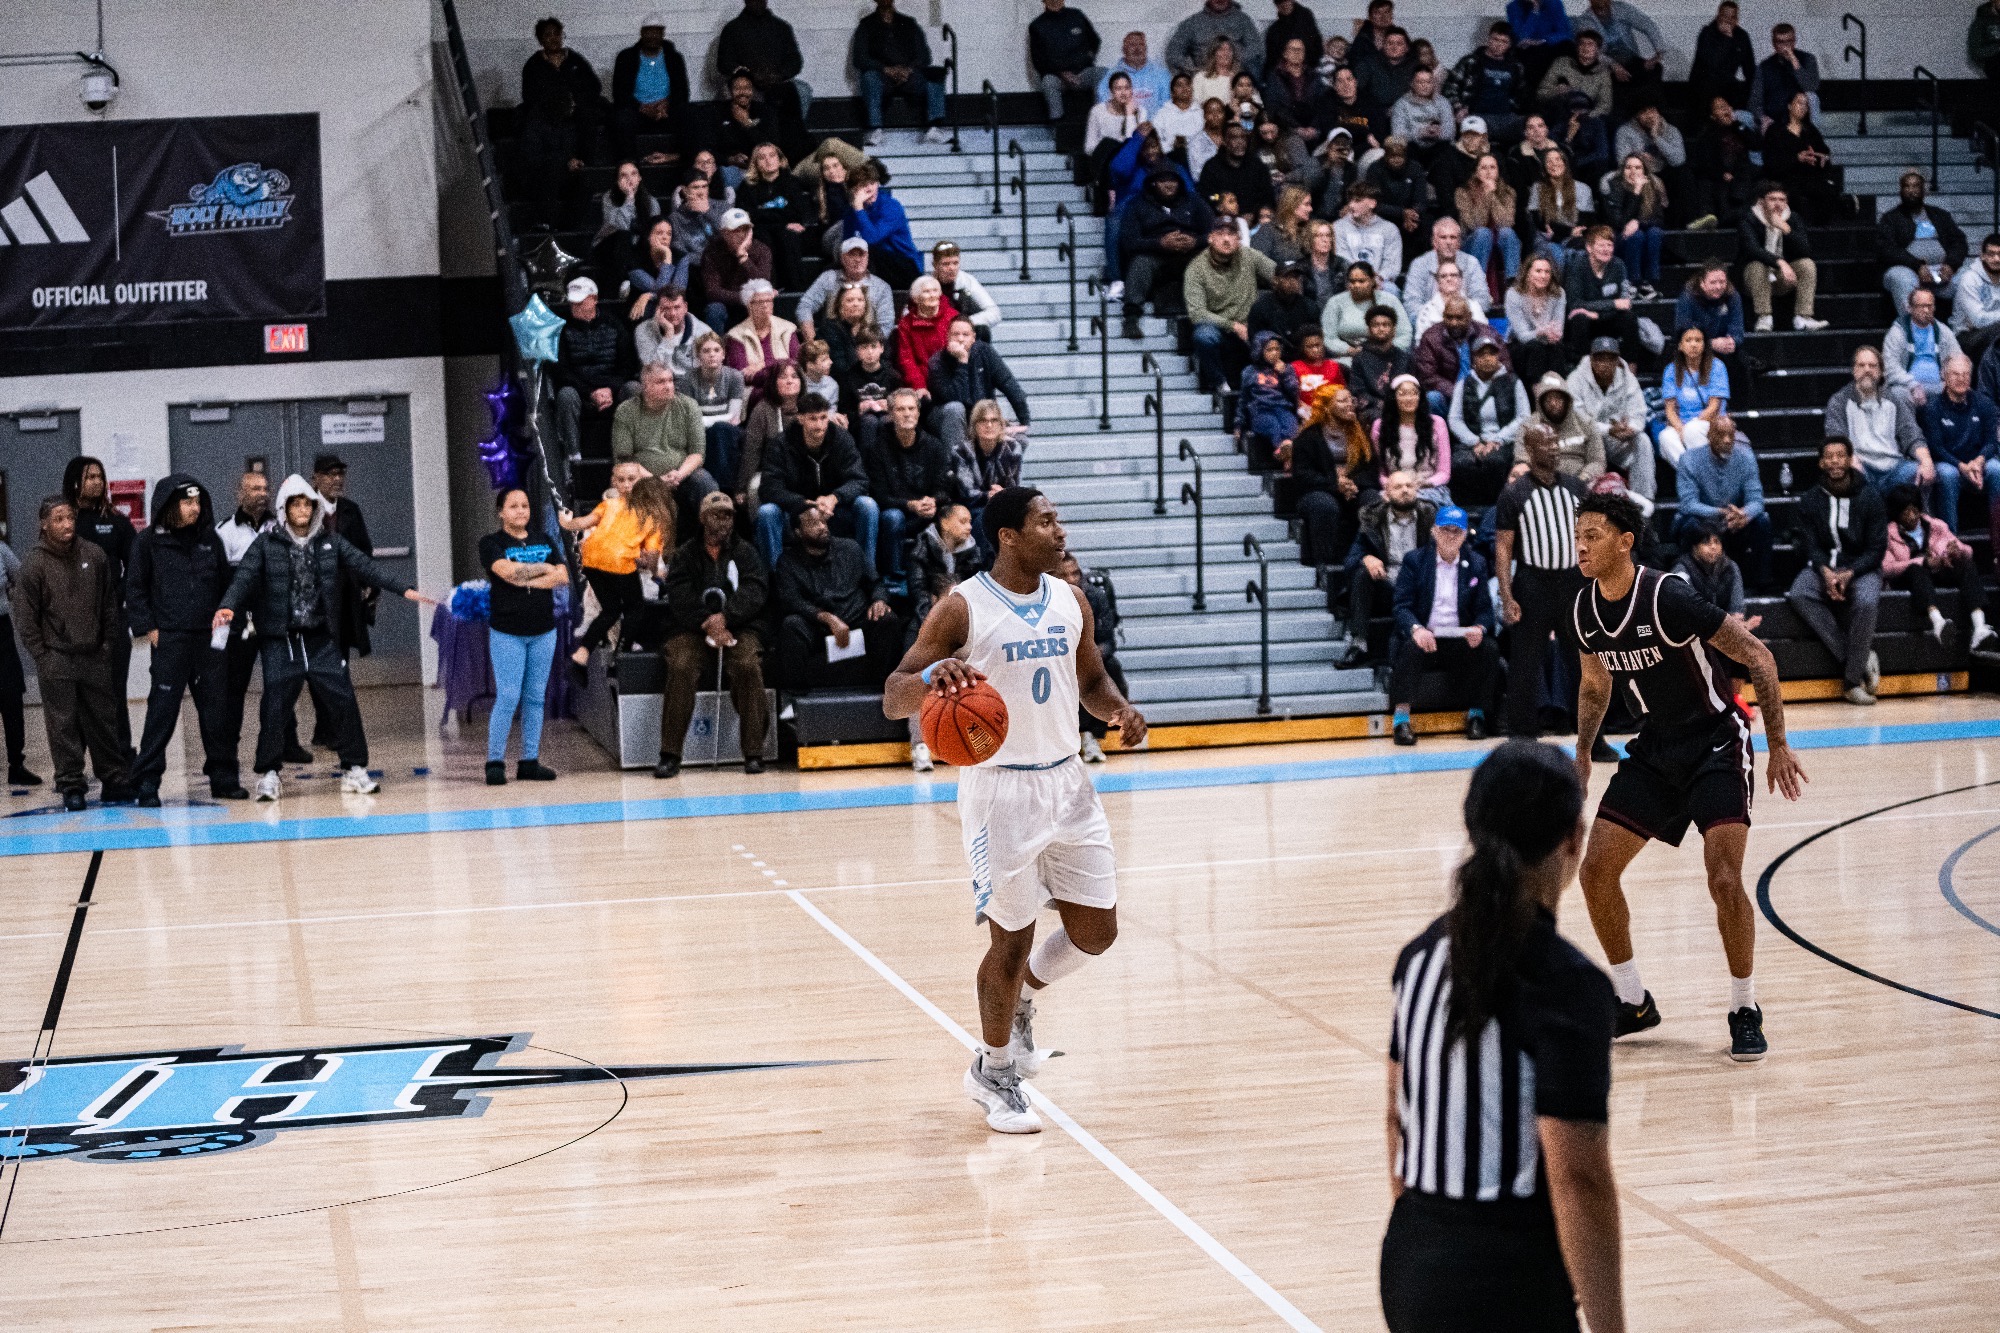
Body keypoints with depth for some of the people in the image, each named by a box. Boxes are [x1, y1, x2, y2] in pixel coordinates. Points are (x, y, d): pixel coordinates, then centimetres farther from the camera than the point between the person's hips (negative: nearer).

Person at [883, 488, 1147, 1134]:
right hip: (1000, 786, -6)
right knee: (1012, 937, 2)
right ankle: (993, 1069, 23)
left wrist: (1119, 709, -2)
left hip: (1066, 782, 6)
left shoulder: (1070, 602, 5)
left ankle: (1022, 995, 36)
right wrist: (932, 677, -36)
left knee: (1095, 931, 6)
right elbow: (893, 699, -14)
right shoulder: (962, 608, -12)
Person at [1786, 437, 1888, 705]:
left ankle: (1852, 679, -23)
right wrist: (1826, 573, -20)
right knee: (1798, 594, -29)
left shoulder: (1869, 497, -3)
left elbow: (1877, 548, -4)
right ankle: (1863, 657, -26)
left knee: (1866, 602, -35)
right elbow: (1810, 545, 1)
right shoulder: (1810, 500, 3)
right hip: (1823, 566, 2)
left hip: (1861, 567, -2)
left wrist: (1849, 574, -19)